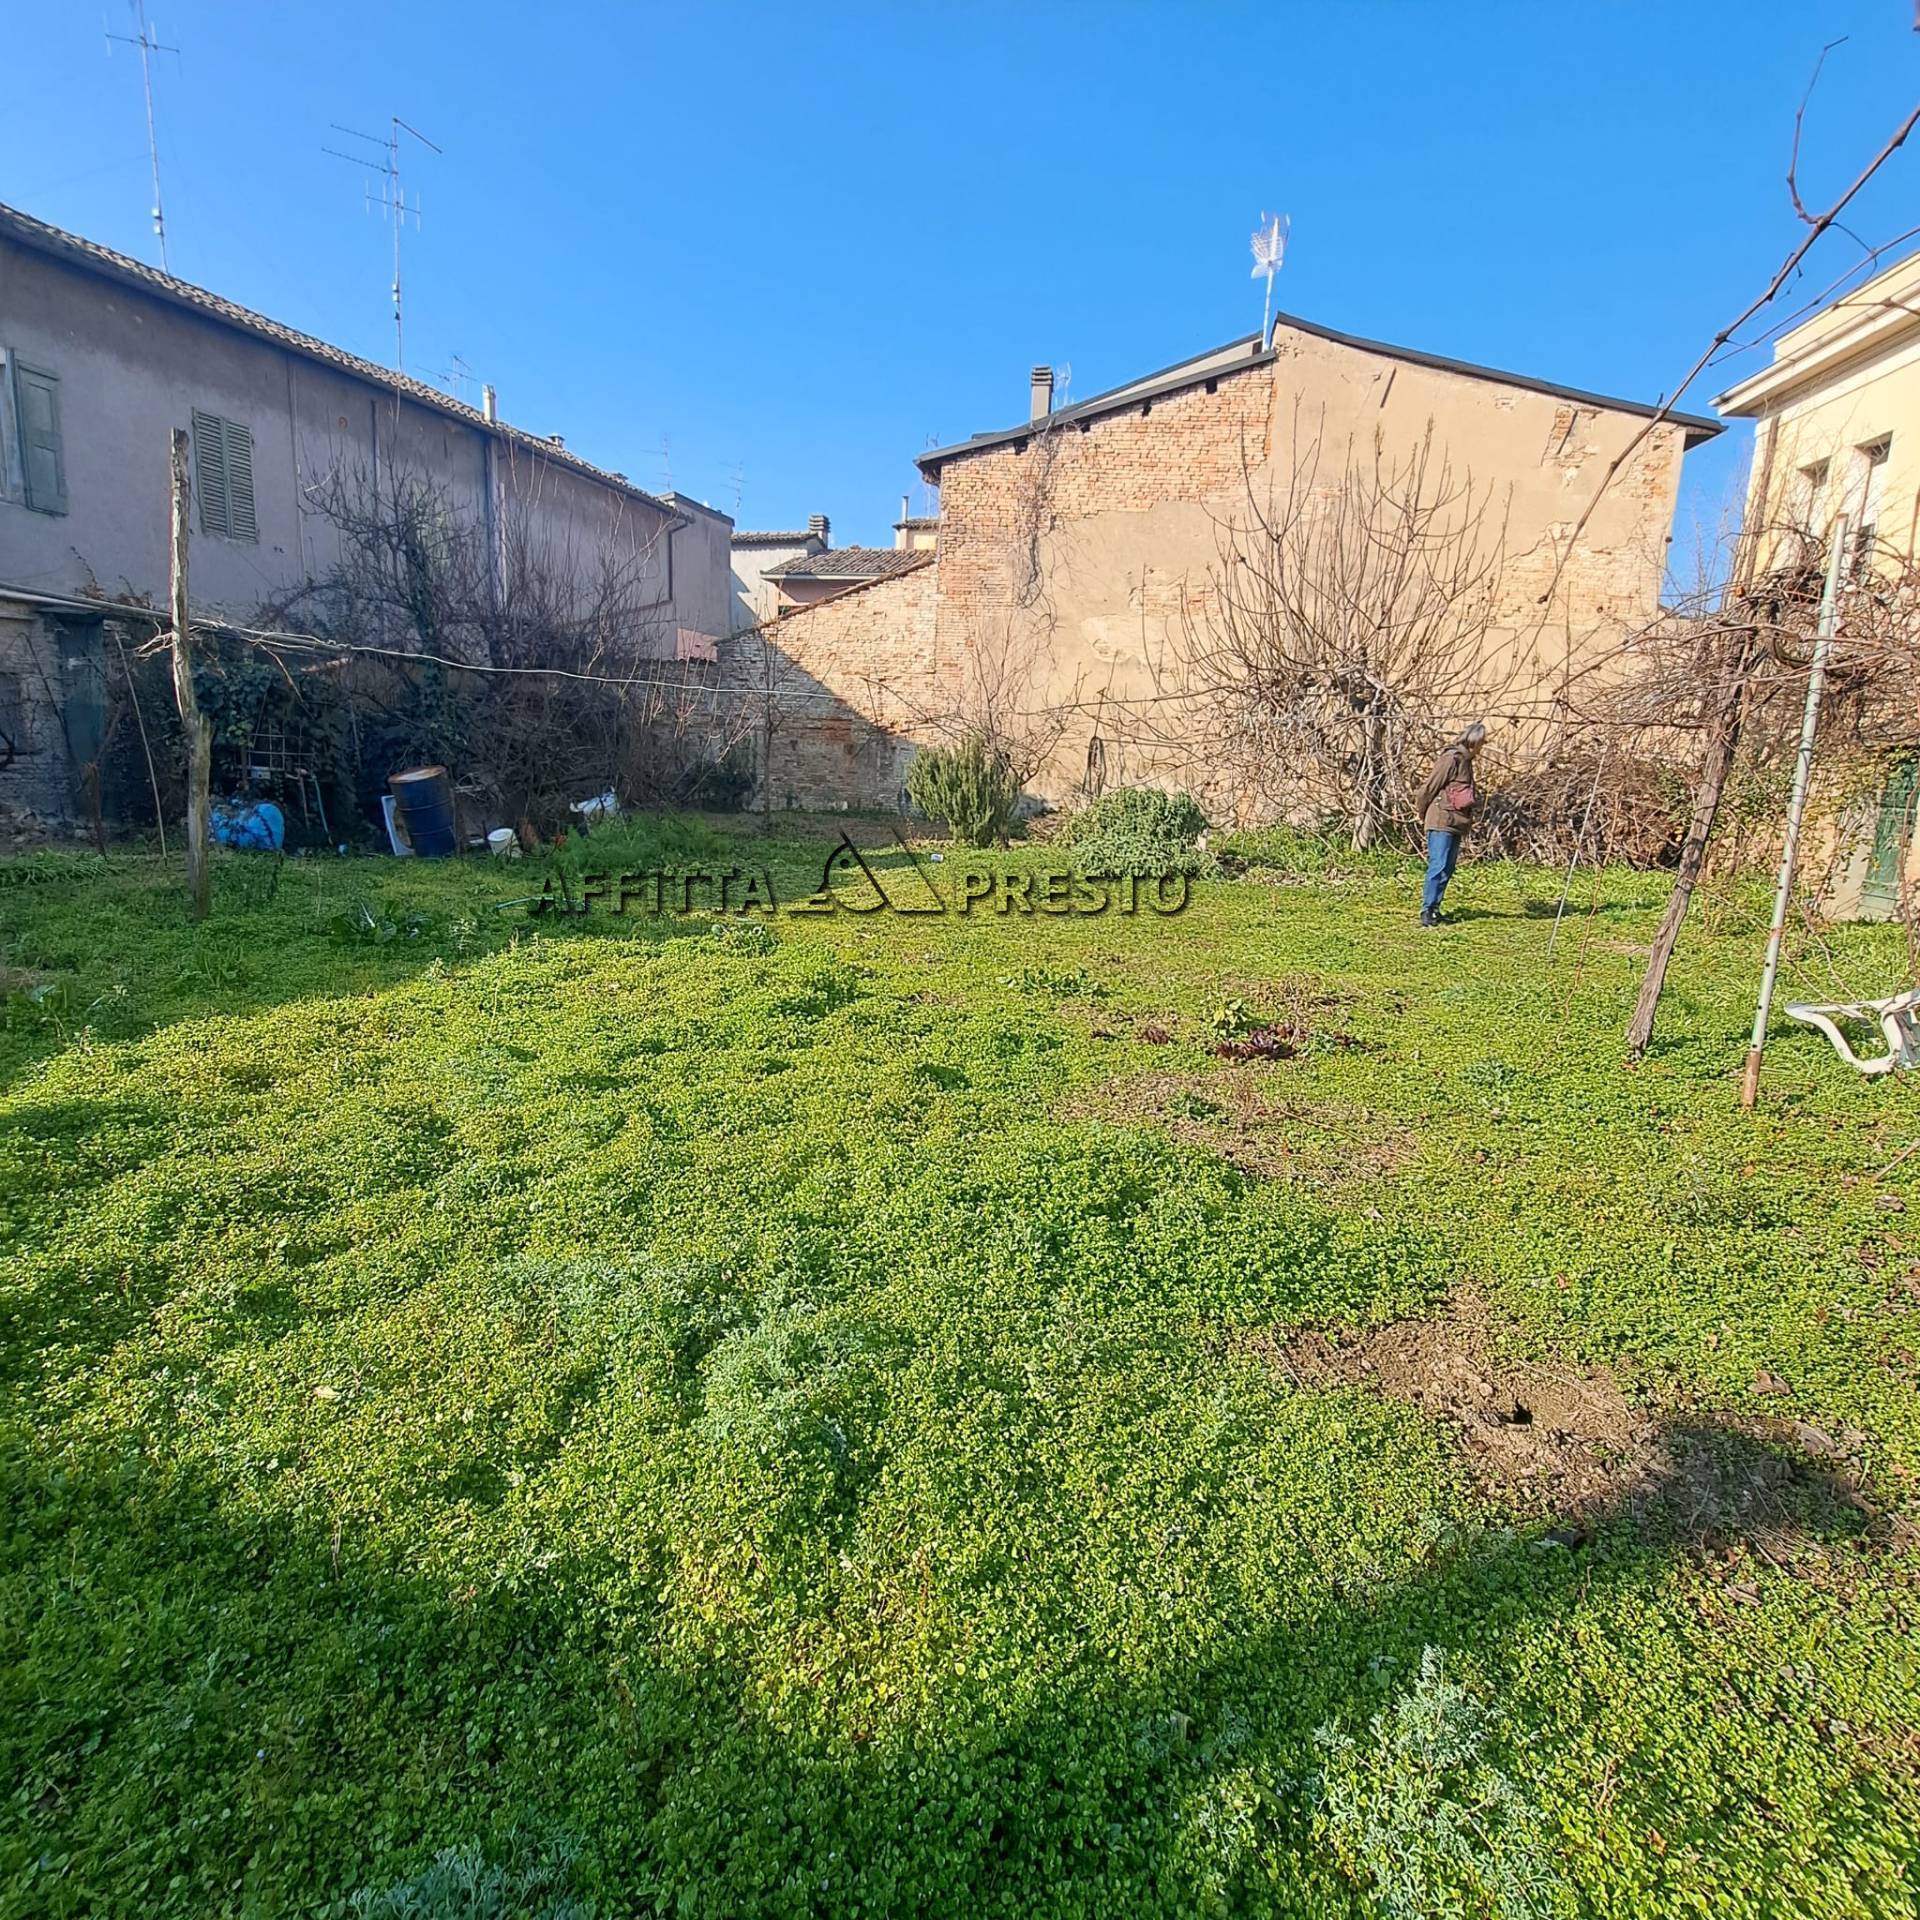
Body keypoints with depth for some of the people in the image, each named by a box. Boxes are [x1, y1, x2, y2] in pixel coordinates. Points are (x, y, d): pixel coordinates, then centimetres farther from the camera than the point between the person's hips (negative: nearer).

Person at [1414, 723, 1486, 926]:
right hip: (1442, 821, -9)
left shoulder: (1465, 760, 17)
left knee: (1447, 869, 8)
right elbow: (1429, 787, -11)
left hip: (1456, 823, 9)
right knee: (1438, 866, -11)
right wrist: (1423, 815, 2)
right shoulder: (1451, 758, -11)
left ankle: (1434, 909, 13)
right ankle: (1427, 911, -8)